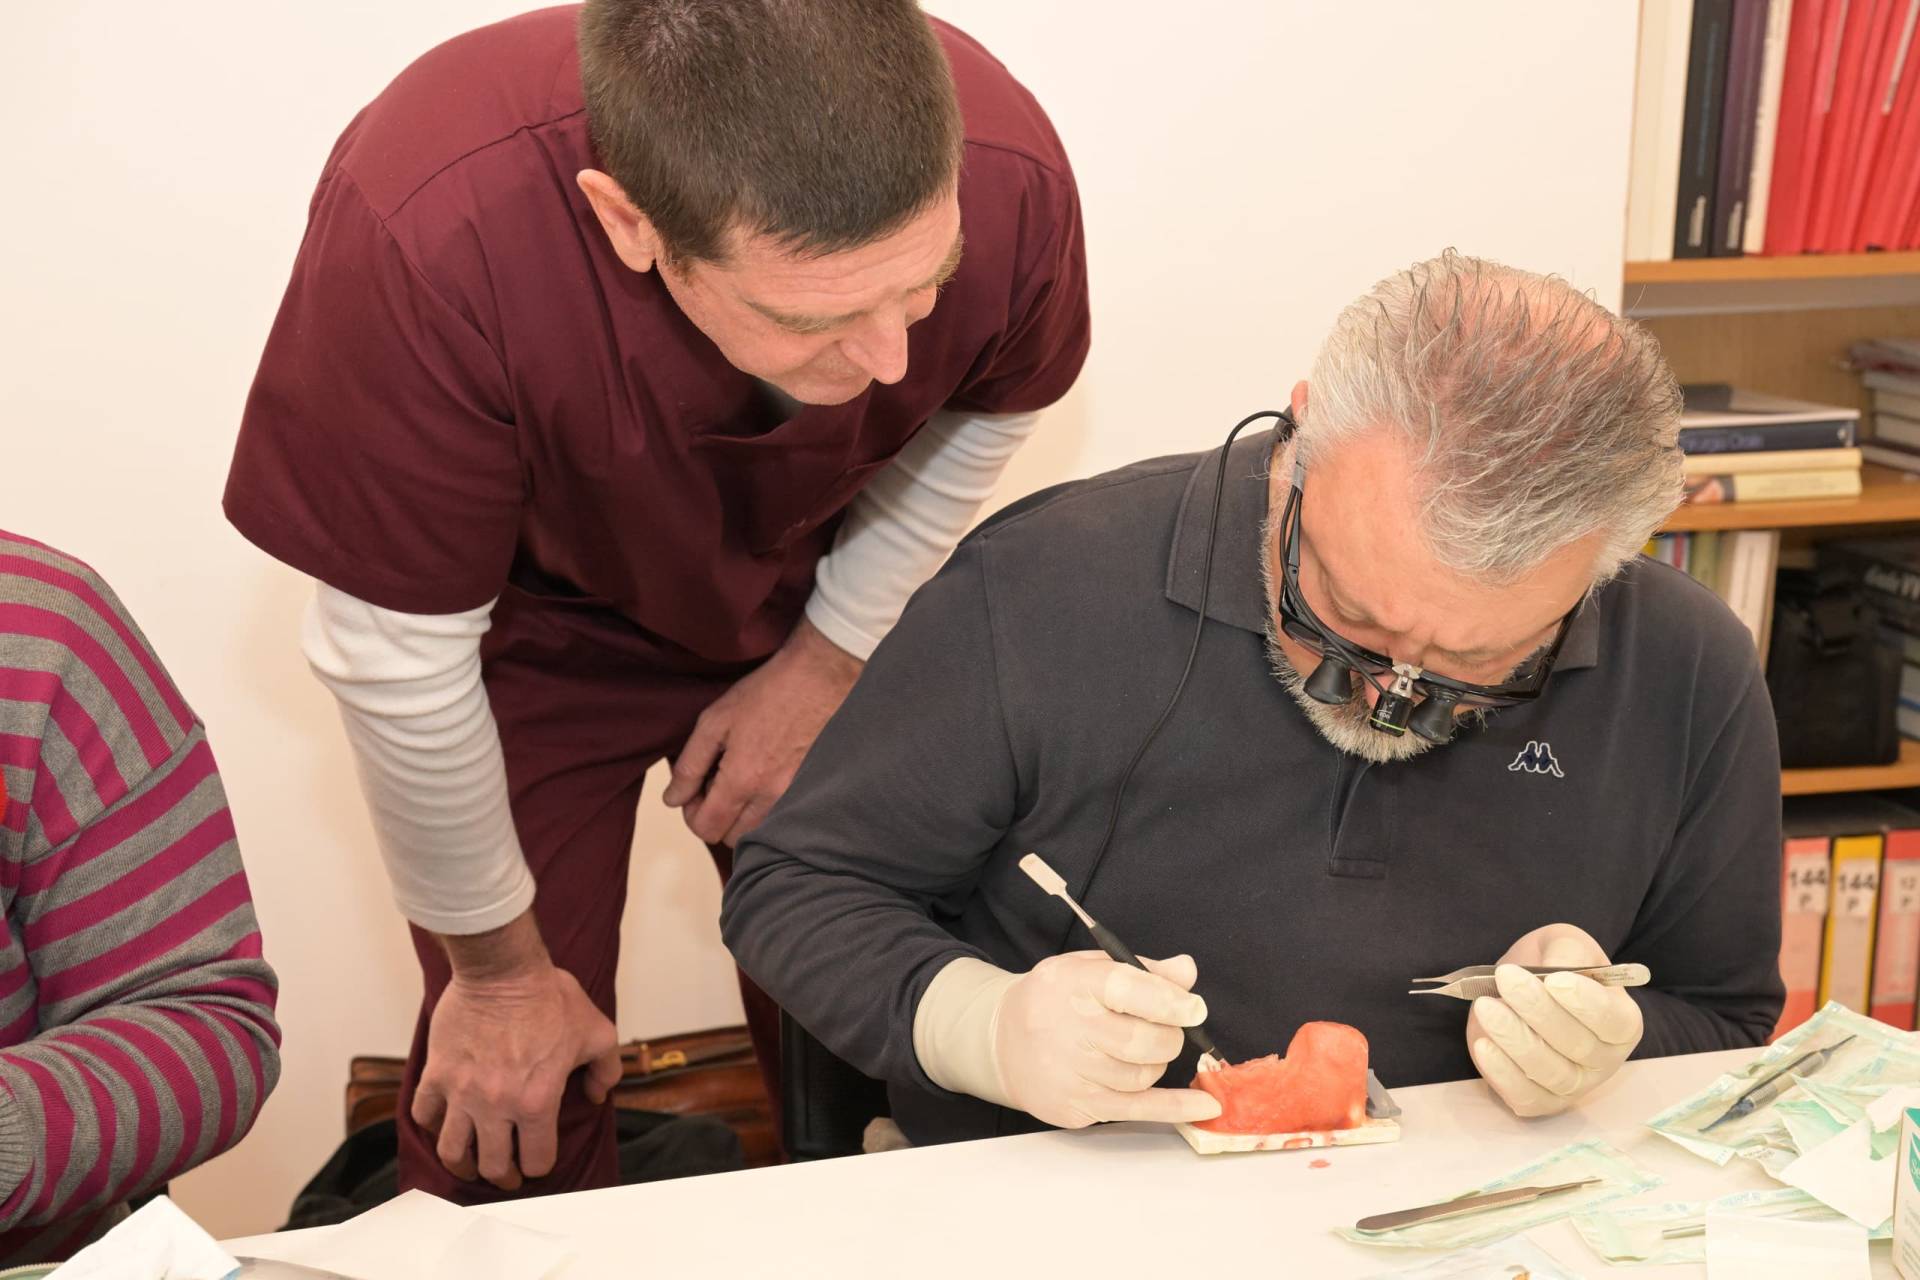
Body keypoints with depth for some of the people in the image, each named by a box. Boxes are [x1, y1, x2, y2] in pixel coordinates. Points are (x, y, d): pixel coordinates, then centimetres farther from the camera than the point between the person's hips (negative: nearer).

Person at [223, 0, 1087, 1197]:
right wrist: (497, 966, -12)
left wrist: (827, 663, -7)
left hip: (817, 600, 3)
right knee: (513, 1133, -2)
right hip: (533, 622, -2)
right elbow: (399, 661, -26)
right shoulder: (424, 241, -40)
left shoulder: (1005, 176, -31)